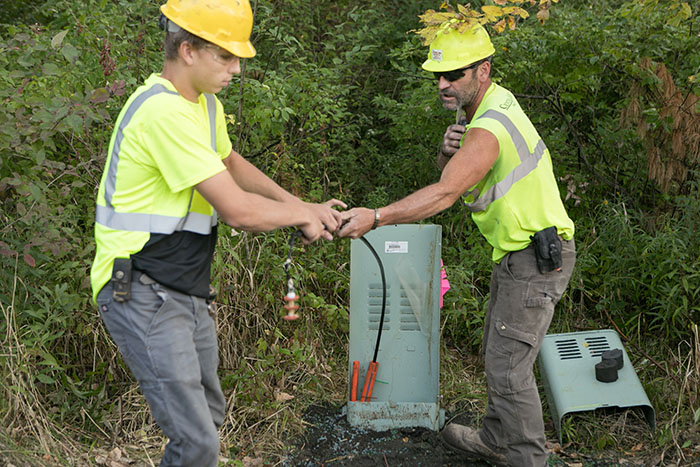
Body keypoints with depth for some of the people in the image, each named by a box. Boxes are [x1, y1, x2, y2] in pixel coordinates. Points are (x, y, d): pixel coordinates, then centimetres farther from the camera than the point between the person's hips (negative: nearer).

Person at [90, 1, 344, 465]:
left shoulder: (205, 103, 10)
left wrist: (298, 205, 15)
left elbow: (231, 163, 28)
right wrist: (303, 214, -7)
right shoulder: (164, 111, -24)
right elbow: (238, 210, -25)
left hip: (187, 292, 11)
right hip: (144, 297, -10)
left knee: (209, 414, 22)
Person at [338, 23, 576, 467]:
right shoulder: (495, 100, 8)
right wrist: (449, 150, -13)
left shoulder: (489, 129, -24)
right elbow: (451, 173, 10)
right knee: (498, 352, 20)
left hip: (535, 259, -10)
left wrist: (376, 217, -40)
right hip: (519, 252, 10)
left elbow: (445, 193, -34)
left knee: (508, 366, -6)